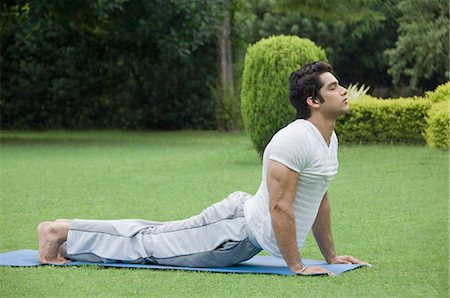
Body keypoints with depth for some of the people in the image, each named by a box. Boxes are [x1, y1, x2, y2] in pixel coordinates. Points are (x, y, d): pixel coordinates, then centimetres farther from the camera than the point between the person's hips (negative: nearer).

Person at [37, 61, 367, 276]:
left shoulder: (330, 139, 8)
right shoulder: (294, 141, -26)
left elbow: (320, 200, 19)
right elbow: (279, 206, -30)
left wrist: (331, 256, 18)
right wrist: (296, 265, -26)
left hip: (248, 235, 9)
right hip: (239, 230, -9)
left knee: (158, 239, 18)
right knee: (151, 244, -1)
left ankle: (69, 235, 27)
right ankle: (62, 232, 8)